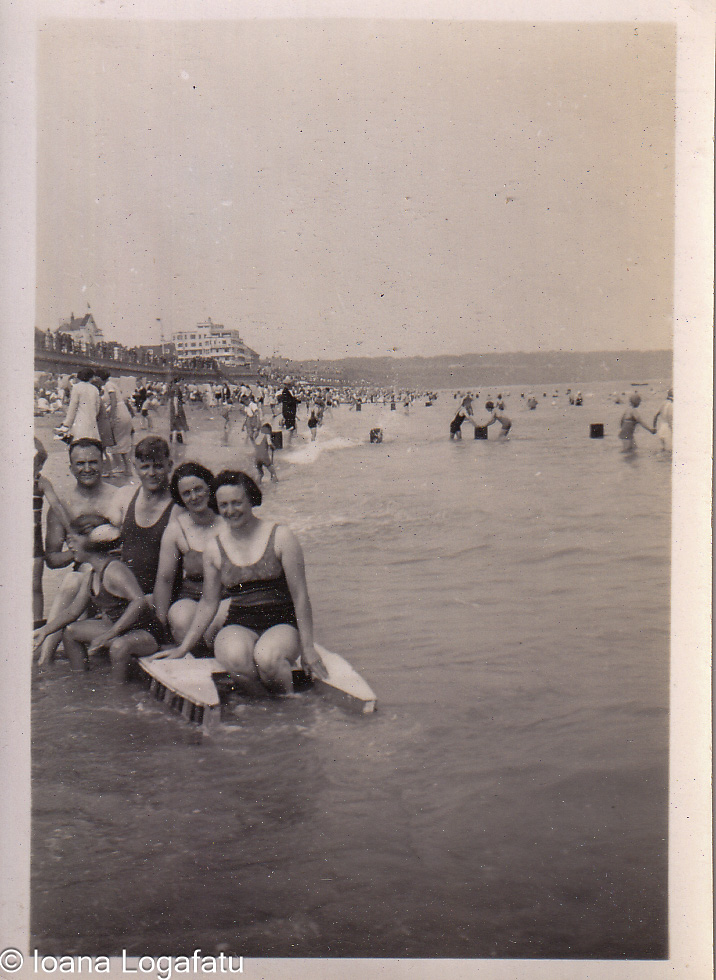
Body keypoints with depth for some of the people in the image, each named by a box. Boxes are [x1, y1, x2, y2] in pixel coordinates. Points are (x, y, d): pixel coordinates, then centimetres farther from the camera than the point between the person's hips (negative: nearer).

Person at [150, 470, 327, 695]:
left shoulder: (281, 537, -3)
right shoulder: (214, 548, 6)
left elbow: (300, 596, -2)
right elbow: (208, 603, 16)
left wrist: (307, 647, -4)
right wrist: (183, 647, 15)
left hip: (281, 622, -2)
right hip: (238, 625, 2)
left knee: (267, 658, -36)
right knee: (235, 658, -34)